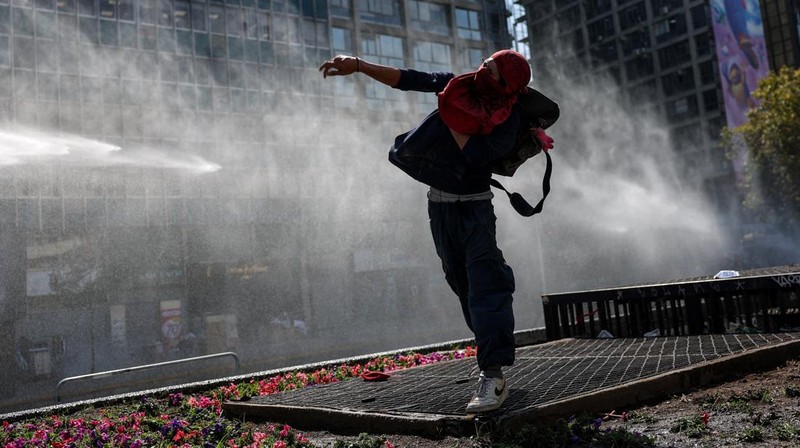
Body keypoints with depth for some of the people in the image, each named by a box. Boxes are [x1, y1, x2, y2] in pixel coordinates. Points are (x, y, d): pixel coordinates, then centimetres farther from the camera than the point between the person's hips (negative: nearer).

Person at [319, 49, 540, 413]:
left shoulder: (507, 118, -15)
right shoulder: (458, 85, -1)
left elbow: (477, 154, -29)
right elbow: (407, 79, -5)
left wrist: (451, 118, -18)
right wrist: (358, 65, -14)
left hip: (473, 204, -5)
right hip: (439, 202, 5)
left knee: (485, 282, -15)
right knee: (462, 282, 11)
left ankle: (493, 376, -18)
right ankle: (493, 352, 26)